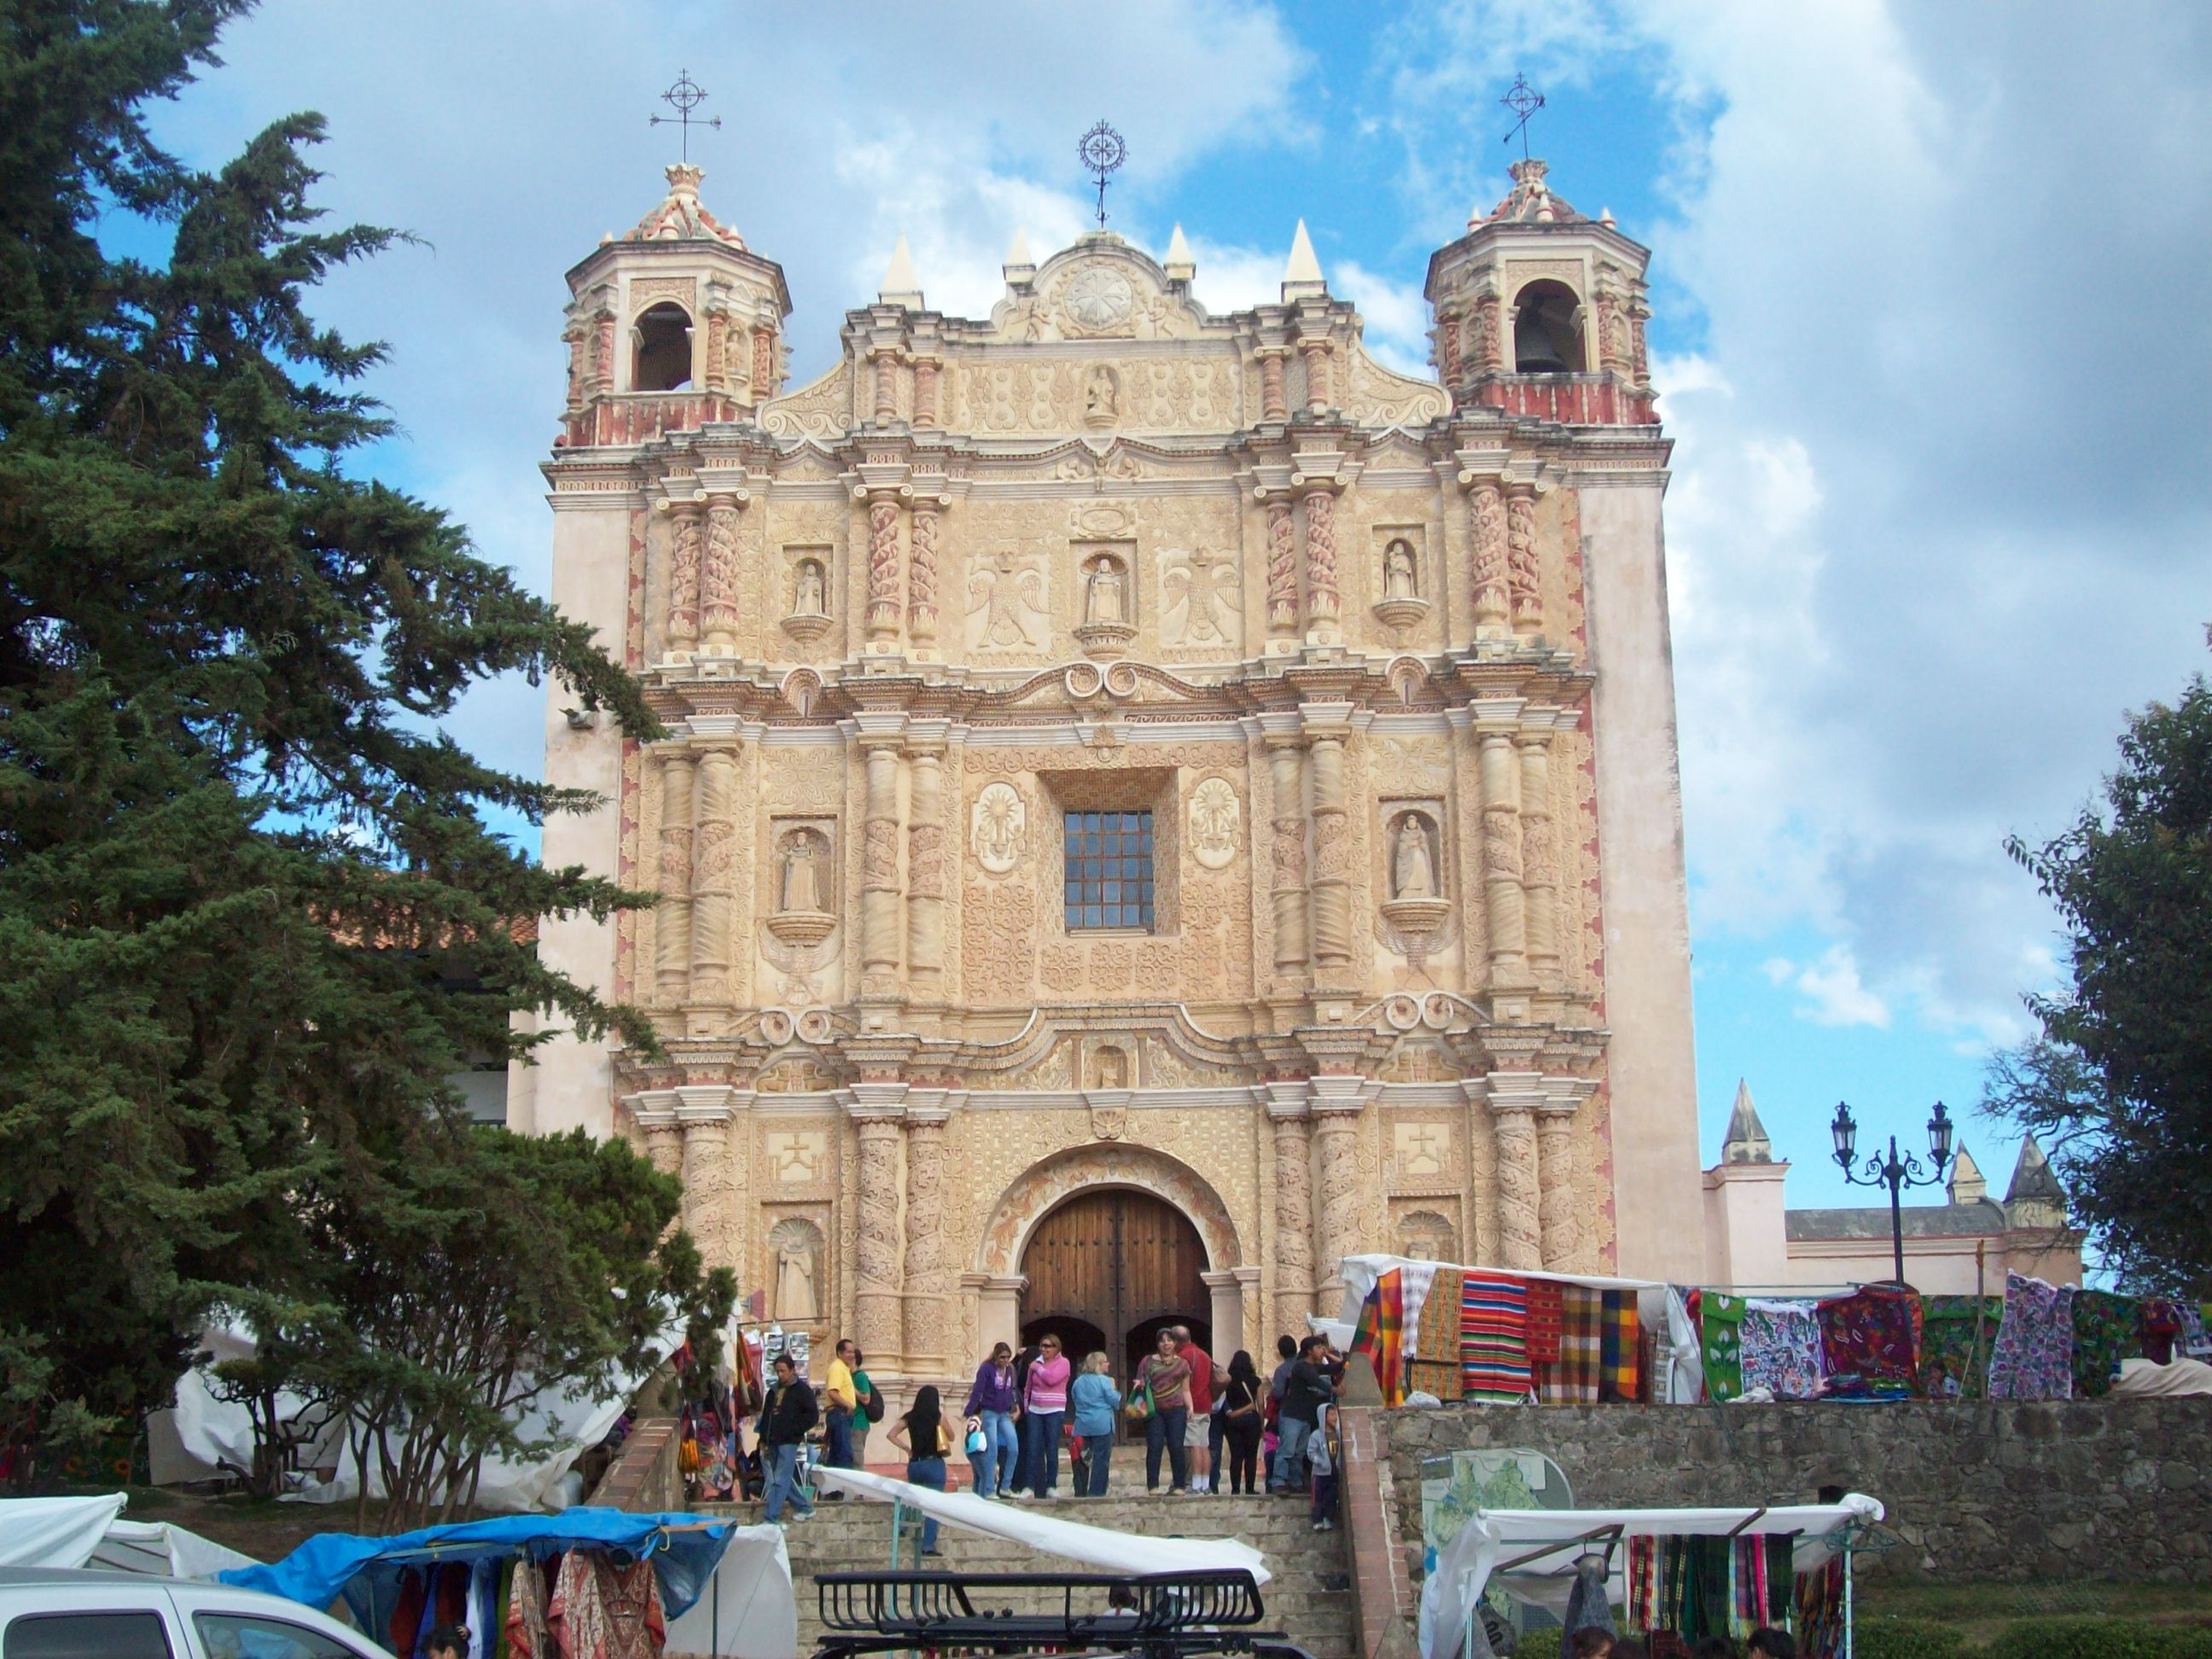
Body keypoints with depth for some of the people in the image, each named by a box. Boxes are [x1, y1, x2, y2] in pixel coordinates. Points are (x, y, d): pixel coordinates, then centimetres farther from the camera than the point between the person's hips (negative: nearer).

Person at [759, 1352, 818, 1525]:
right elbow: (765, 1415, 21)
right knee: (784, 1479, 12)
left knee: (780, 1481, -9)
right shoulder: (774, 1391, 16)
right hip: (773, 1442, 7)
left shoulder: (802, 1390, -4)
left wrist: (793, 1430, -12)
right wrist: (764, 1440, 15)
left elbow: (813, 1416, -8)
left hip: (789, 1442, -7)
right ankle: (805, 1507, 26)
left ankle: (772, 1519, -10)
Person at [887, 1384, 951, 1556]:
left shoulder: (910, 1417, 4)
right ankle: (928, 1545, -11)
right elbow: (951, 1437, 10)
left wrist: (905, 1448, 8)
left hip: (914, 1464, 3)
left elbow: (891, 1435, 1)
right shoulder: (938, 1415, -3)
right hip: (934, 1464, -3)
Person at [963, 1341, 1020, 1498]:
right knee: (992, 1451, -6)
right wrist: (968, 1412, -18)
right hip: (989, 1413, -6)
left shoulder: (1009, 1369, 7)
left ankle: (1005, 1487, 8)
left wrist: (1015, 1406, 10)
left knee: (1014, 1449, -4)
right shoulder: (986, 1369, -10)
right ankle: (989, 1491, 1)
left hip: (1005, 1414, 6)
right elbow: (977, 1391, -14)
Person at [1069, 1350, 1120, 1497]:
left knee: (1085, 1459, 12)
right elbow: (1115, 1401, -10)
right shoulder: (1103, 1380, -9)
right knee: (1100, 1459, -1)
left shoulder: (1078, 1382, 9)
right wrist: (1114, 1390, 7)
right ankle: (1096, 1491, -4)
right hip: (1102, 1425, -6)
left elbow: (1074, 1401, 15)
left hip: (1083, 1426, 6)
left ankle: (1081, 1492, 12)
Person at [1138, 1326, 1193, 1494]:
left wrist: (1190, 1407, 1)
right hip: (1154, 1410, -1)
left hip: (1176, 1410, 1)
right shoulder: (1148, 1361, 10)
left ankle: (1179, 1485, 3)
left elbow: (1185, 1390, 15)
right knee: (1155, 1446, -9)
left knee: (1176, 1447, -3)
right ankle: (1152, 1486, -7)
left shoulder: (1182, 1364, 14)